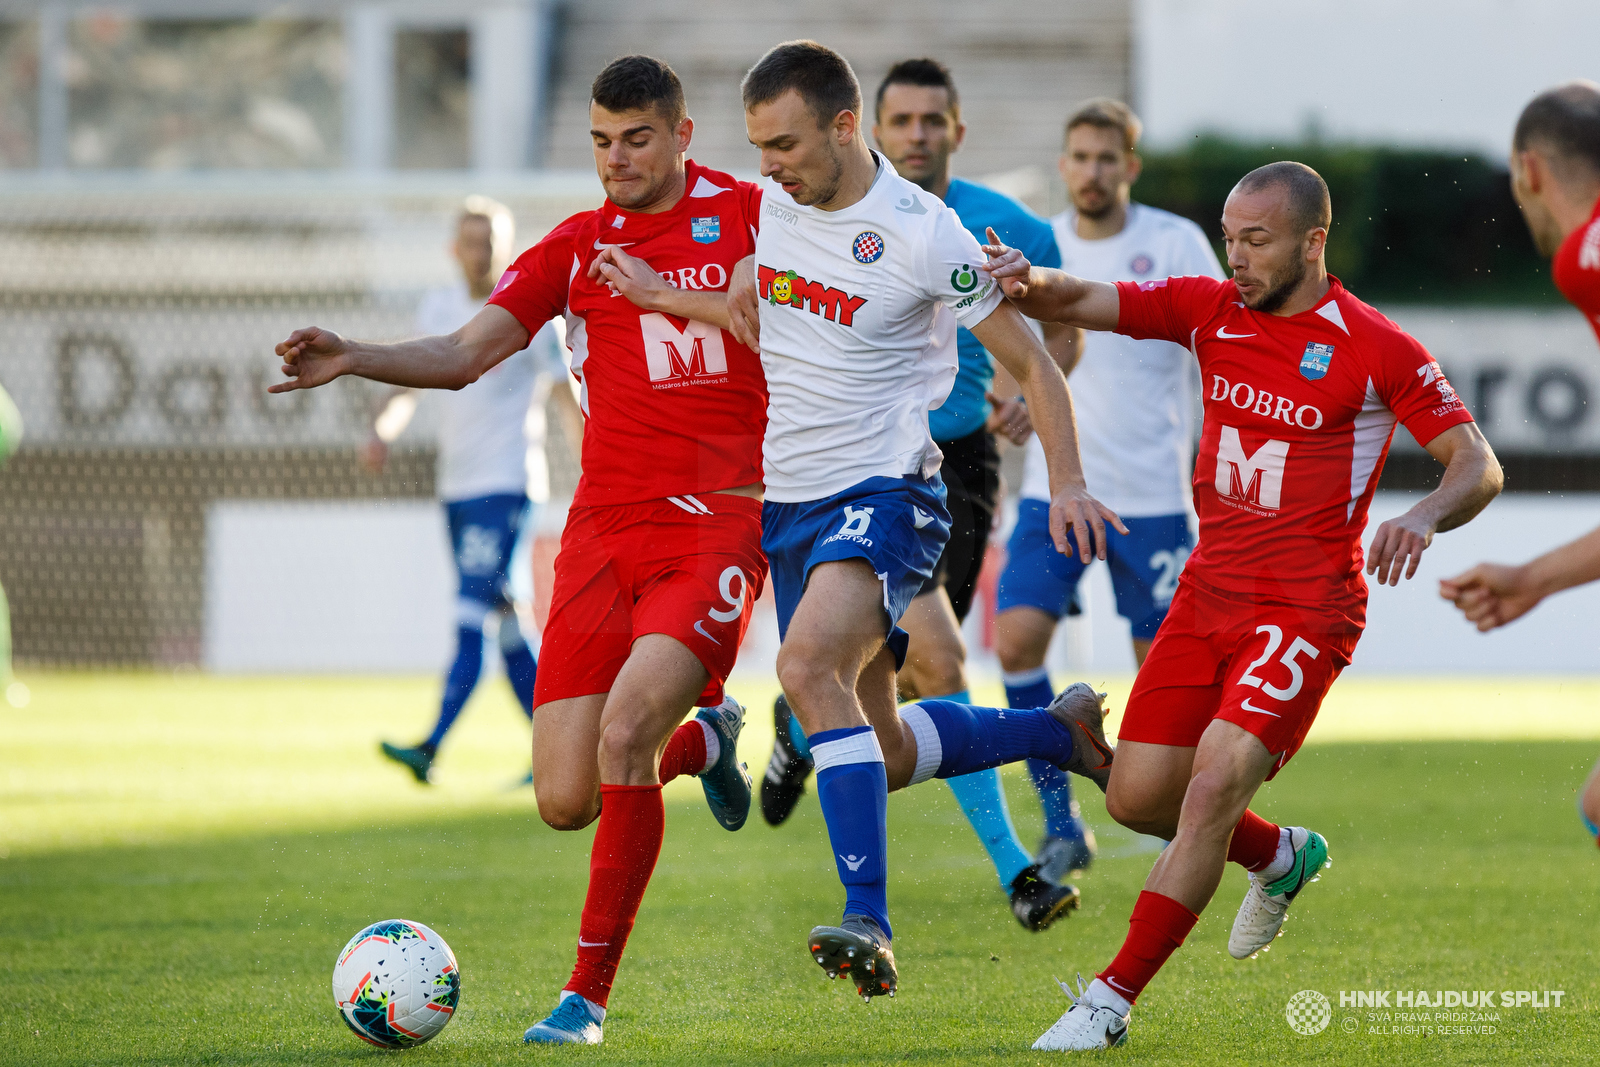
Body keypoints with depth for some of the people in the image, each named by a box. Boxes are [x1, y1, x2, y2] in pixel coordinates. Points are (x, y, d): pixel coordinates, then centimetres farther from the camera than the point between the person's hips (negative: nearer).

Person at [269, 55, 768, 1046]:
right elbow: (463, 354, 5)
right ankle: (703, 737, 29)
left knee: (625, 732, -24)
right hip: (605, 532, 4)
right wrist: (353, 359, -11)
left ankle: (589, 996, -12)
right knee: (566, 801, -5)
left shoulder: (748, 214, 4)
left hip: (718, 525, -4)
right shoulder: (576, 247, 11)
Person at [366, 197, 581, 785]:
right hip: (455, 487, 6)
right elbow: (410, 385, 17)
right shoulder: (439, 306, 11)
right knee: (505, 627, 8)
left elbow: (567, 400, -4)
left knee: (470, 617, -15)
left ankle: (431, 748, -24)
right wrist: (382, 430, -3)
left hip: (506, 483, -6)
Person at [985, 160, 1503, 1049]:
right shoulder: (1211, 310, 5)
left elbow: (1480, 466, -7)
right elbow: (1082, 303, -1)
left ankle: (1113, 1001, -14)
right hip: (1208, 594, 6)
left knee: (1214, 785, -21)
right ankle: (1282, 858, 35)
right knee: (1138, 798, 4)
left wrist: (1424, 518, -29)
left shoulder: (1377, 350, -8)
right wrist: (1028, 284, -25)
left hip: (1306, 610, -6)